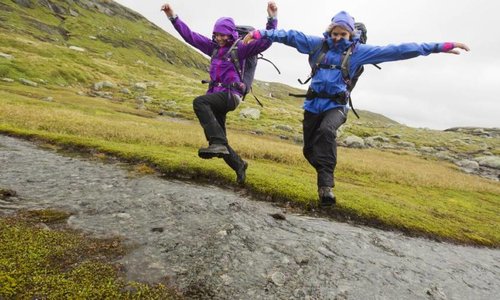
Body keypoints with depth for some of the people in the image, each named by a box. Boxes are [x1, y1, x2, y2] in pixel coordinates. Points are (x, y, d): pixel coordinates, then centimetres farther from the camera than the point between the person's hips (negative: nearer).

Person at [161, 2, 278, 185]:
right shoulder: (213, 46, 16)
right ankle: (239, 165, 26)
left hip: (230, 95, -7)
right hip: (216, 95, 7)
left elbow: (265, 42, -10)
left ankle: (217, 143, -38)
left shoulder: (240, 48, 0)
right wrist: (173, 17, 13)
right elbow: (190, 36, 18)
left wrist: (272, 18, -20)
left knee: (199, 102, -34)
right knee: (218, 142, 7)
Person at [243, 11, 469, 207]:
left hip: (336, 105, -2)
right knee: (309, 149, 4)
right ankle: (326, 178, 31)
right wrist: (261, 34, -8)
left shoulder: (358, 50, 4)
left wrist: (439, 47, -2)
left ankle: (326, 185, -28)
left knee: (326, 132, -34)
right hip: (313, 104, 3)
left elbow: (395, 51, 1)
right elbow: (290, 36, 1)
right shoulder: (317, 44, 7)